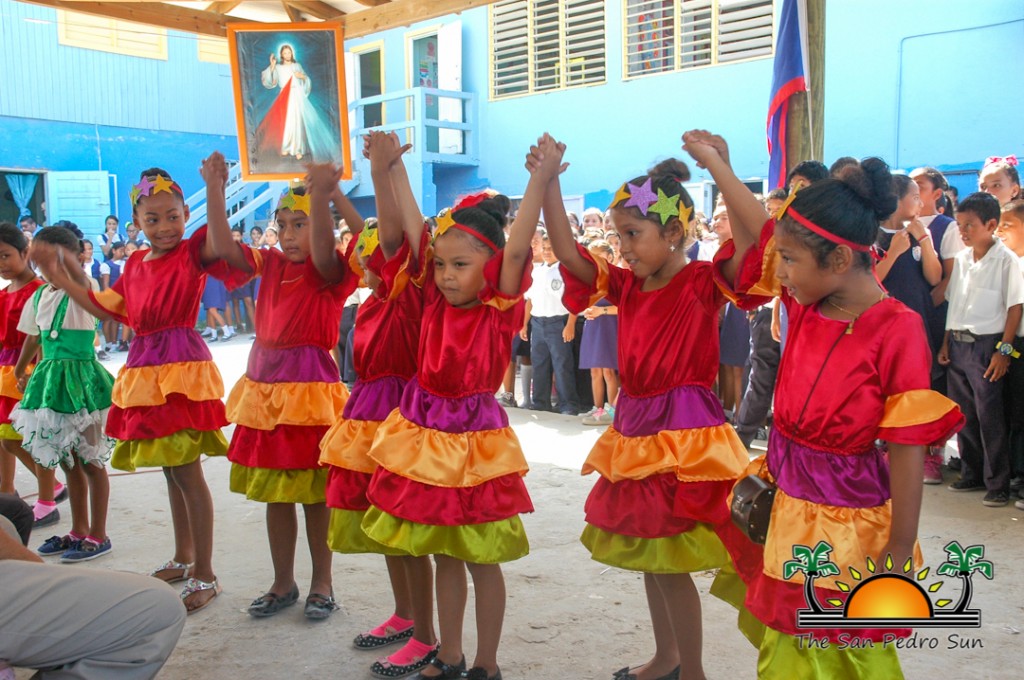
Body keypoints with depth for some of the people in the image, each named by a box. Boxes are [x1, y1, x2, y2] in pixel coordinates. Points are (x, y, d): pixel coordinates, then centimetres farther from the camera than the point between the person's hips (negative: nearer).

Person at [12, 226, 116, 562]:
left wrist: (60, 257, -53)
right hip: (50, 381, 7)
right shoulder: (39, 296, 8)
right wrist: (20, 372, 32)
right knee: (68, 461, 15)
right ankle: (79, 530, 28)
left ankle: (98, 535, 13)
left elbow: (76, 272, -36)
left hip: (80, 378, -7)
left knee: (90, 460, 2)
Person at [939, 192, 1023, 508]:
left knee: (990, 416, -2)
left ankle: (998, 484, 8)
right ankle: (972, 473, 26)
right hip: (958, 343, 6)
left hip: (986, 344, -6)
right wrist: (946, 342, 11)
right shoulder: (961, 259, 9)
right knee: (963, 413, 13)